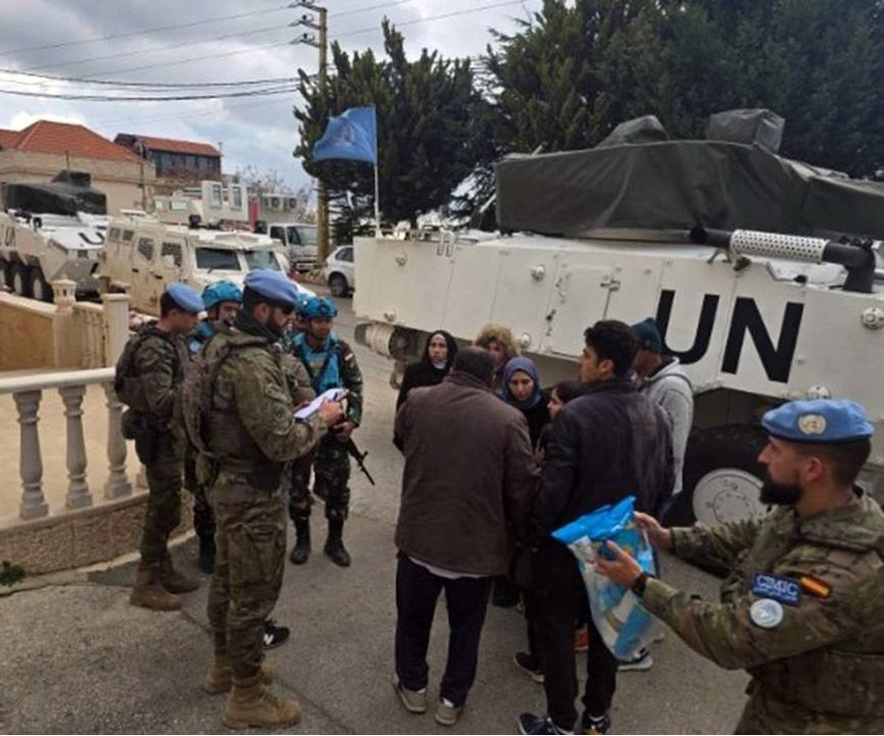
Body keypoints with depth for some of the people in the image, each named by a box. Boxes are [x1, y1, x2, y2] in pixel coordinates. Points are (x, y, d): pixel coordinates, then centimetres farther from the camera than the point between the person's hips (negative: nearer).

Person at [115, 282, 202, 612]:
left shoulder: (172, 340, 8)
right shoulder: (154, 350, -23)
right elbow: (161, 401, -32)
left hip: (169, 434, 10)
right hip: (159, 437, -10)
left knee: (163, 506, 18)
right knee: (165, 509, -1)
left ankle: (163, 572, 31)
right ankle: (146, 584, 11)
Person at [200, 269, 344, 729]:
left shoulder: (222, 347, 6)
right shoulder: (254, 362, -26)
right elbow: (282, 443, -27)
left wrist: (298, 413, 5)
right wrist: (321, 420, -11)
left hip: (226, 481, 10)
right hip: (252, 492, -10)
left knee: (228, 579, 23)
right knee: (255, 592, 4)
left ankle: (225, 666, 42)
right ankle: (246, 699, 20)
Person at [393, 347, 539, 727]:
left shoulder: (417, 400, -5)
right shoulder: (509, 419, -14)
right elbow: (523, 487, -10)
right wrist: (522, 534, 5)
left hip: (419, 535, 2)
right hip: (476, 544, -1)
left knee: (413, 617, 24)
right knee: (465, 626, 20)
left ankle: (413, 685, 41)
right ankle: (452, 699, 34)